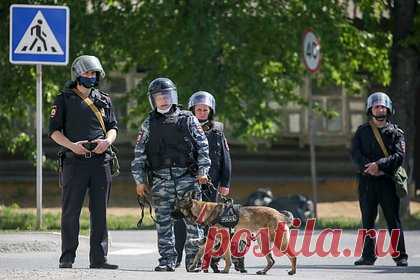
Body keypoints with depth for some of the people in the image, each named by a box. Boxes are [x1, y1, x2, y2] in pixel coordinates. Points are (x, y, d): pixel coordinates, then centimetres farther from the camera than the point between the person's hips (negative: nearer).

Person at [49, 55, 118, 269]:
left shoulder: (104, 100, 16)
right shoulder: (64, 100, 4)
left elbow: (113, 128, 16)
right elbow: (54, 131, 1)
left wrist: (107, 141, -6)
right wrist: (71, 145, -15)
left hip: (100, 161, 4)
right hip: (74, 161, -3)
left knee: (100, 211, 3)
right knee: (71, 211, -2)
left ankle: (98, 258, 6)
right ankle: (67, 258, 2)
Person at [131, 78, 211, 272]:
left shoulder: (188, 119, 6)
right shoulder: (149, 124, 11)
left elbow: (202, 146, 5)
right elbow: (139, 154, 12)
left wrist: (203, 171, -3)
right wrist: (140, 181, 7)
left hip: (187, 177, -2)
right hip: (160, 179, 2)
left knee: (192, 219, -5)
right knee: (163, 223, 2)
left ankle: (194, 260, 0)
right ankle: (167, 260, 8)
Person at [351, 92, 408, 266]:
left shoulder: (395, 132, 6)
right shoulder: (362, 131, 11)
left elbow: (399, 156, -6)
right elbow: (355, 154, 1)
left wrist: (379, 165, -18)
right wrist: (369, 167, -16)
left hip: (388, 180, -2)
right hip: (367, 181, 2)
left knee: (393, 220, -4)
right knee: (368, 220, 4)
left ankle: (400, 256, -2)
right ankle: (368, 255, 10)